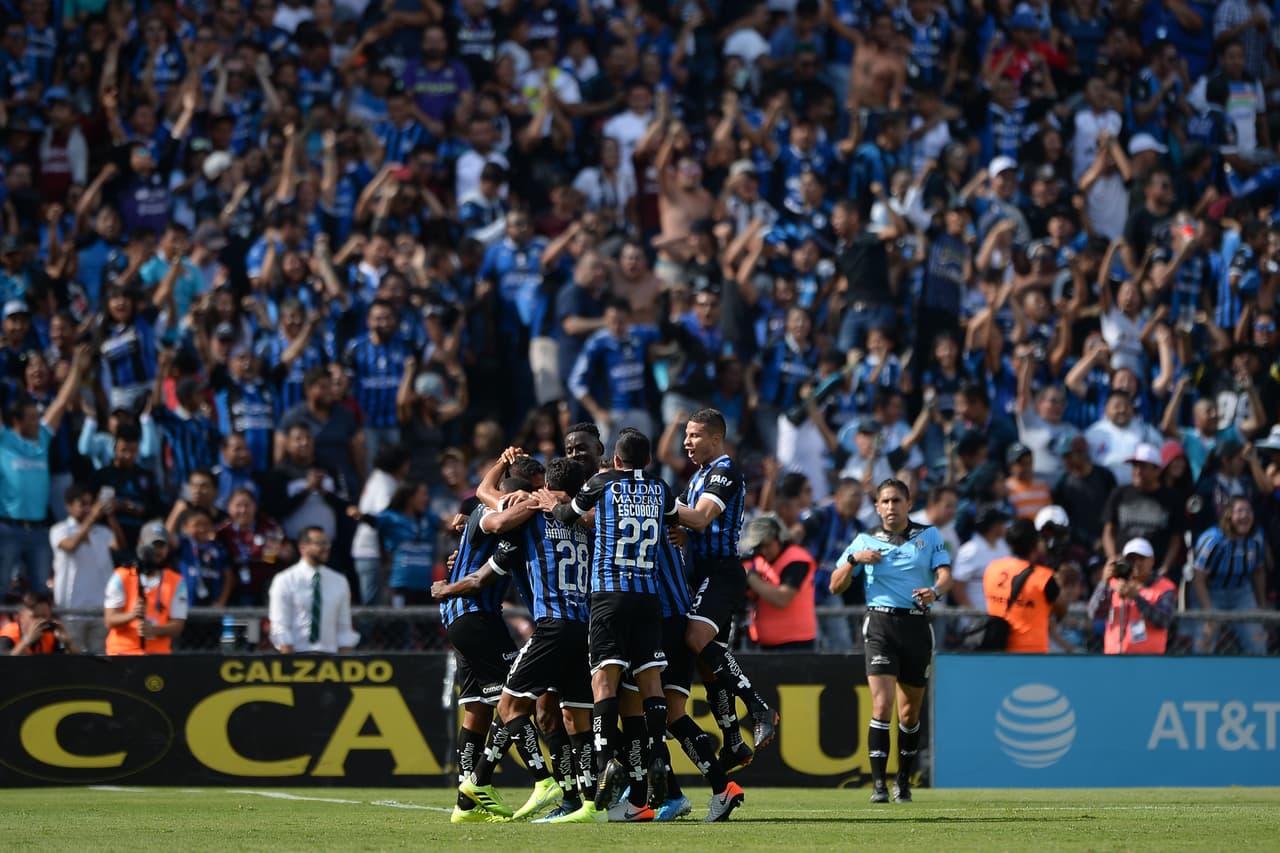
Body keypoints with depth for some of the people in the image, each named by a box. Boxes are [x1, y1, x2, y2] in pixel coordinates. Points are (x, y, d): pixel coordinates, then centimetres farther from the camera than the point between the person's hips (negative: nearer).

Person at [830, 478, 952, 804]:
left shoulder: (929, 535, 8)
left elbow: (945, 575, -3)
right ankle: (878, 783, -16)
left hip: (917, 626, 1)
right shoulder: (865, 540, 8)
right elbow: (836, 586, 8)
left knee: (910, 712, 9)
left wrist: (935, 591, -26)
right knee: (882, 705, -16)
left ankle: (904, 782, 25)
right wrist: (854, 560, -10)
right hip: (881, 624, -1)